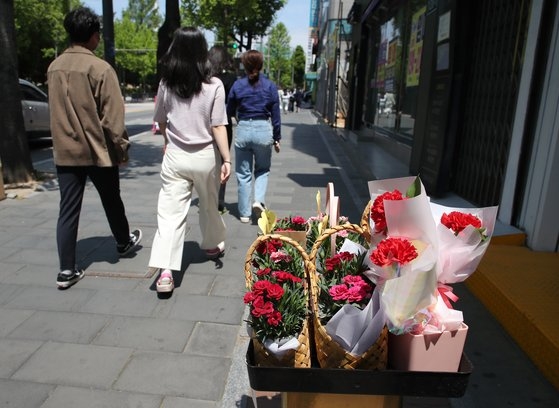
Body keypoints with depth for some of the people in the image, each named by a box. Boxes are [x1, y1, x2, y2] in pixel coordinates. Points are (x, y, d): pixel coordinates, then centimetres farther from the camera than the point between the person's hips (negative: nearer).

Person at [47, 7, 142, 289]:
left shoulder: (54, 67, 6)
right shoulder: (100, 68, -14)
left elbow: (56, 110, 15)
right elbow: (113, 116, -15)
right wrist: (122, 148, -5)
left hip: (65, 151, 5)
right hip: (97, 150, -4)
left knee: (68, 209, 5)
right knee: (111, 201, 16)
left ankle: (67, 269, 5)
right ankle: (123, 243, 37)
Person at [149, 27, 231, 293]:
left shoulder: (166, 83, -1)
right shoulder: (213, 85, -8)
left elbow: (160, 120, 10)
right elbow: (218, 126, -11)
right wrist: (227, 159, -7)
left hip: (175, 157, 1)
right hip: (206, 156, 0)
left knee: (170, 213, -1)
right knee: (209, 206, 21)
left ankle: (165, 271, -10)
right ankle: (212, 245, 43)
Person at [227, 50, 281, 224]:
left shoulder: (238, 85, 0)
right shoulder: (270, 86, 0)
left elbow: (230, 111, 9)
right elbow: (275, 114, 2)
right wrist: (277, 138, 9)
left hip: (243, 130, 0)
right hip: (263, 130, 0)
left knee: (243, 174, 10)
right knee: (262, 169, 19)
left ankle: (245, 213, 15)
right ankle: (259, 201, -2)